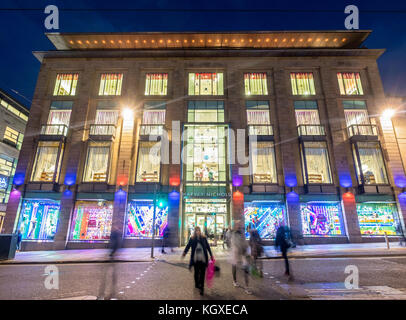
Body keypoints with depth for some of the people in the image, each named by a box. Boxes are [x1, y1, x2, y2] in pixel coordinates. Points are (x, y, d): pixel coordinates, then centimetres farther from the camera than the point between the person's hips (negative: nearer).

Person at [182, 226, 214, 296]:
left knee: (202, 273, 0)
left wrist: (211, 255, 14)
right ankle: (197, 284, 34)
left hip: (203, 259, 0)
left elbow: (208, 247, 10)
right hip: (195, 259, 0)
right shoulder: (192, 239, -1)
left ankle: (201, 288, 9)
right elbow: (188, 246, -6)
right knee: (196, 272, 13)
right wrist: (184, 253, -22)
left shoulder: (204, 238, 1)